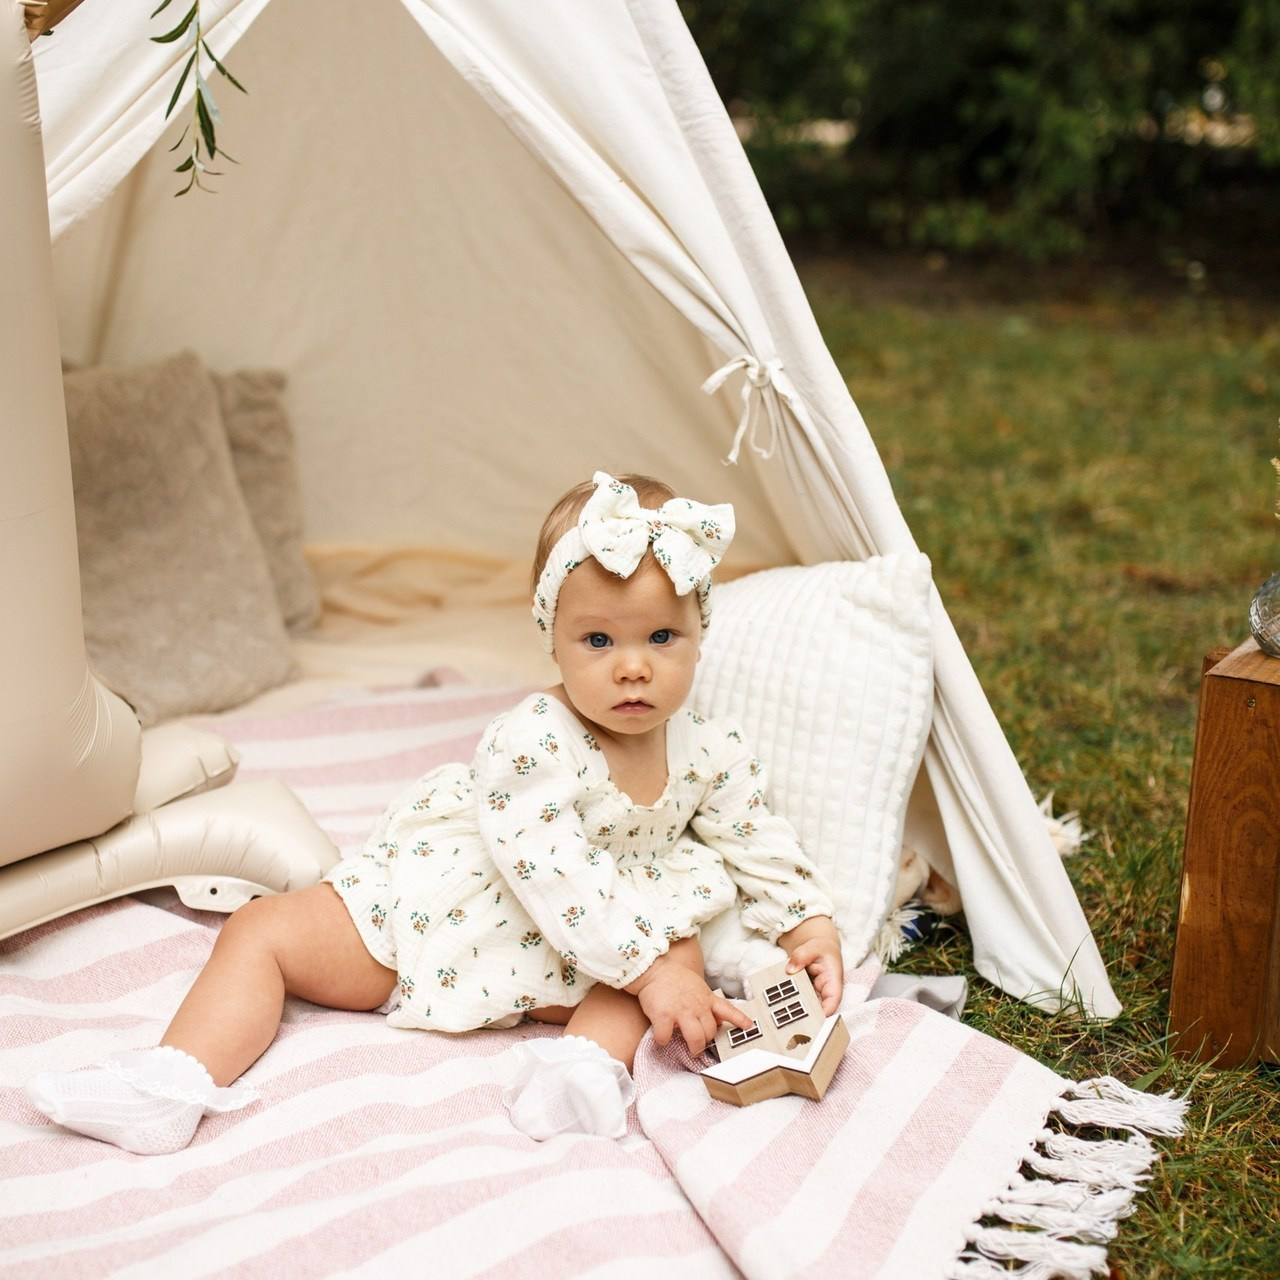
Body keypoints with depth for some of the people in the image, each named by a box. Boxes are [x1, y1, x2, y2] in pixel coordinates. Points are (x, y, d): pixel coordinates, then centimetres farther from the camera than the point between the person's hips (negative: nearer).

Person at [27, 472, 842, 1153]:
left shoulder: (710, 753, -10)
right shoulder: (531, 743, -28)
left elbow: (761, 843, 6)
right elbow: (554, 879, -33)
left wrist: (812, 926, -6)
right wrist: (649, 968, -35)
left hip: (556, 966, 3)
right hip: (433, 905, -3)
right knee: (264, 932, -13)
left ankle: (590, 1061, -36)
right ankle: (172, 1086, -23)